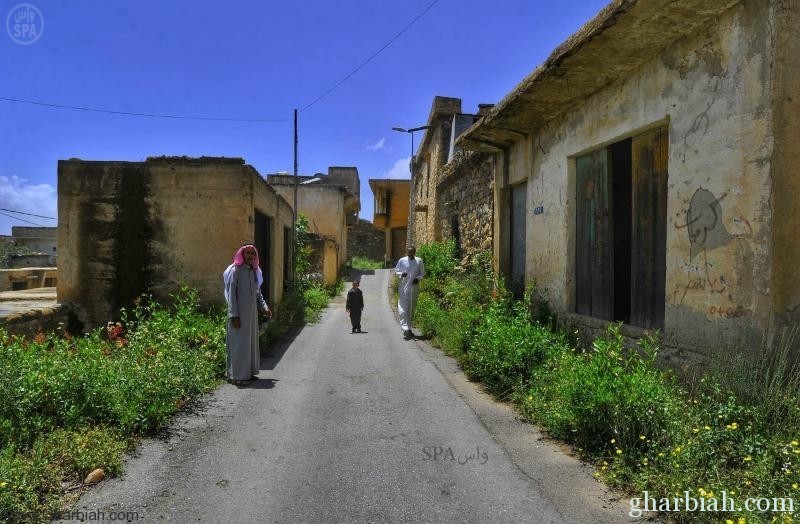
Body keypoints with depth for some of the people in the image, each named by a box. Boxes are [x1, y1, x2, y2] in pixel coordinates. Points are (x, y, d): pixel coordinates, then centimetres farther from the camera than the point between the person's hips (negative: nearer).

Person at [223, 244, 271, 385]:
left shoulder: (254, 272, 12)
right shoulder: (235, 270, -9)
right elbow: (231, 293, -13)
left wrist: (264, 307, 6)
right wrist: (233, 315, -18)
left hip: (252, 313, 8)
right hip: (239, 314, -7)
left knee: (251, 341, 13)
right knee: (239, 342, -3)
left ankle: (248, 372, 24)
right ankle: (236, 375, 6)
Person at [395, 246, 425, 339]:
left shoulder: (419, 261, 3)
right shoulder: (402, 261, 1)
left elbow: (423, 273, 10)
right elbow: (396, 271, 9)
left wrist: (418, 278, -9)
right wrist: (401, 274, -12)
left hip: (414, 287, 2)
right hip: (403, 287, -2)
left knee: (412, 308, 10)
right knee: (403, 308, -12)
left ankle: (408, 328, 21)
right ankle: (405, 328, -16)